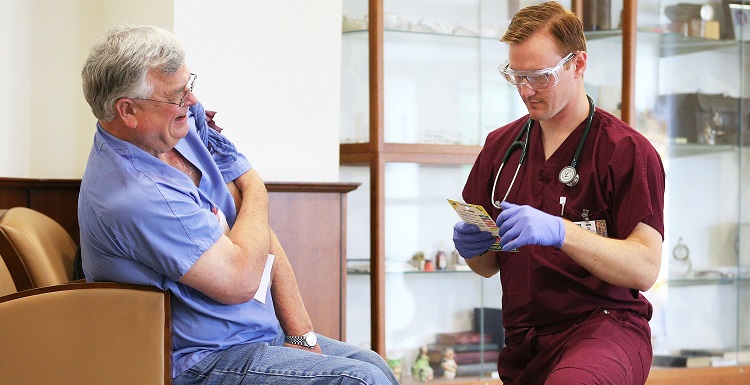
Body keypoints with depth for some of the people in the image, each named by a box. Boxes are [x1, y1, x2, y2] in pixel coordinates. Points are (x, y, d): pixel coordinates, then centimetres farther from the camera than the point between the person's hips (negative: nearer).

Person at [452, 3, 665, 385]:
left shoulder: (628, 150, -3)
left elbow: (644, 268, -13)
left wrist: (560, 232, -24)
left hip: (604, 323, -6)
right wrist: (473, 248, -2)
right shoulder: (500, 145, 13)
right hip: (523, 345, 6)